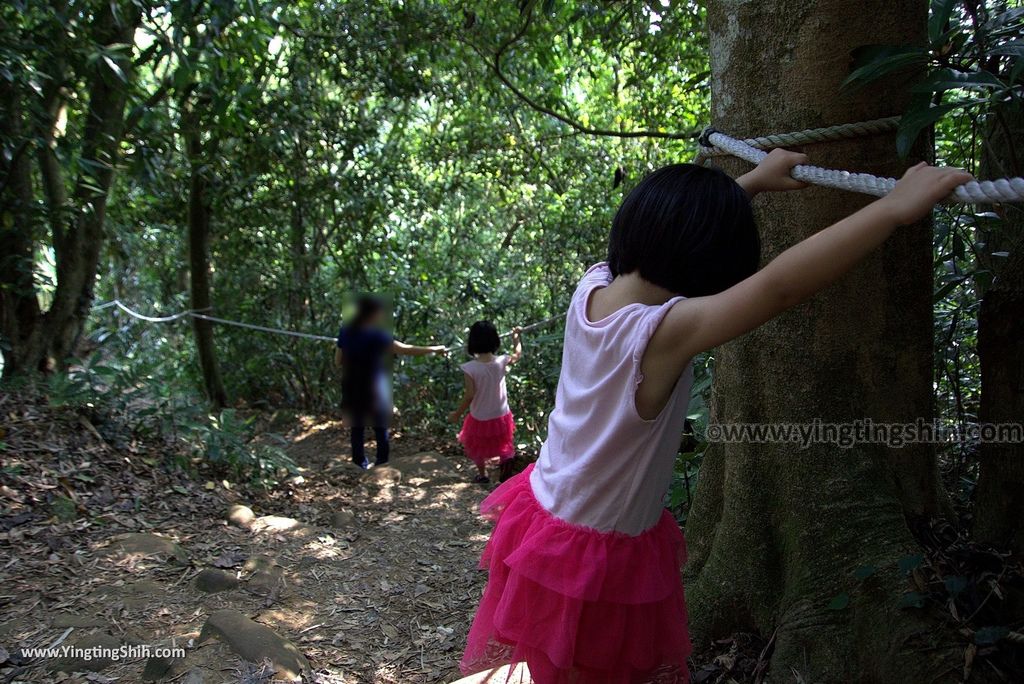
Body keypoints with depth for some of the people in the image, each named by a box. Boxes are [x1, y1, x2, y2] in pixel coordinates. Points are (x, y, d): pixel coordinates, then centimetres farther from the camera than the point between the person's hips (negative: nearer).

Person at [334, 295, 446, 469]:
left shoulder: (345, 332, -2)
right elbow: (405, 349, -24)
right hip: (373, 391, -5)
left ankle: (360, 465, 26)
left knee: (357, 428, 17)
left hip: (351, 390, 5)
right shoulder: (376, 335, -21)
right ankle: (382, 465, 19)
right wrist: (434, 349, -17)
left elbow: (338, 361, 6)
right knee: (381, 430, 11)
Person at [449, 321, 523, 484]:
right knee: (503, 446, 26)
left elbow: (470, 395, -22)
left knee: (478, 447, 26)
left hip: (479, 418, -1)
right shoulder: (501, 362, -17)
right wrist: (517, 337, 21)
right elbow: (518, 355, 4)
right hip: (501, 416, 1)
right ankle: (505, 472, 30)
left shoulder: (470, 368, -25)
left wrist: (457, 414, -7)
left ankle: (482, 475, 40)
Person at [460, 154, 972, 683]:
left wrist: (755, 180, 14)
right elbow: (779, 287, -40)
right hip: (603, 556, -7)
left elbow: (670, 225, 6)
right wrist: (896, 206, -36)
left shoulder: (593, 286, -9)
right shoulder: (664, 331, -30)